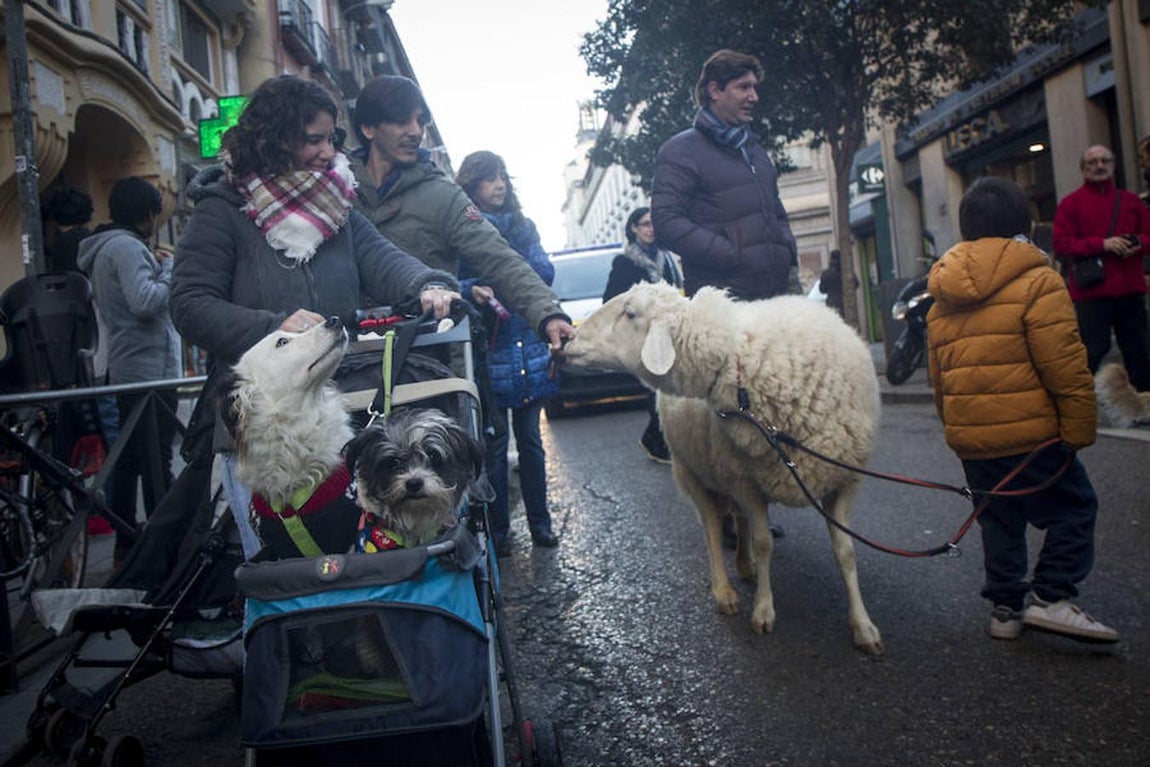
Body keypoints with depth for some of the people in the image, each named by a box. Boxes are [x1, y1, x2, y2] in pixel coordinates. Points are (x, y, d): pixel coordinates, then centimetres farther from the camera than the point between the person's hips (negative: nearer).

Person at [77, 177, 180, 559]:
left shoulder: (103, 248, 18)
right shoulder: (127, 247, -14)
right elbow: (146, 302, -26)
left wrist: (157, 266, 10)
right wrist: (169, 268, -11)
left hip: (126, 369, 10)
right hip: (151, 370, -10)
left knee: (129, 457, 14)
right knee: (157, 461, -7)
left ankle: (125, 540, 22)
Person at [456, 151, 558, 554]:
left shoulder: (522, 226, 13)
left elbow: (546, 273, 0)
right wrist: (471, 291, -26)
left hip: (529, 349, 3)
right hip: (487, 352, -3)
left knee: (530, 438, 9)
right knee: (494, 443, 3)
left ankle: (539, 521, 19)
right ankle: (498, 529, 14)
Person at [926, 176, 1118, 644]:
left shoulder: (942, 298, 11)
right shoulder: (1037, 282, -9)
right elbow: (1066, 368, -13)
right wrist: (1079, 430, -5)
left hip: (968, 439, 7)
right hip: (1028, 432, -6)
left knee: (999, 520, 16)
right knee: (1073, 507, 8)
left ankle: (1006, 606, 22)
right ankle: (1049, 597, 2)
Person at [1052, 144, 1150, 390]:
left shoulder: (1130, 201, 15)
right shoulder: (1071, 203, 2)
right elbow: (1061, 245, -7)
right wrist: (1103, 244, -17)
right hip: (1091, 292, -5)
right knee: (1092, 352, -8)